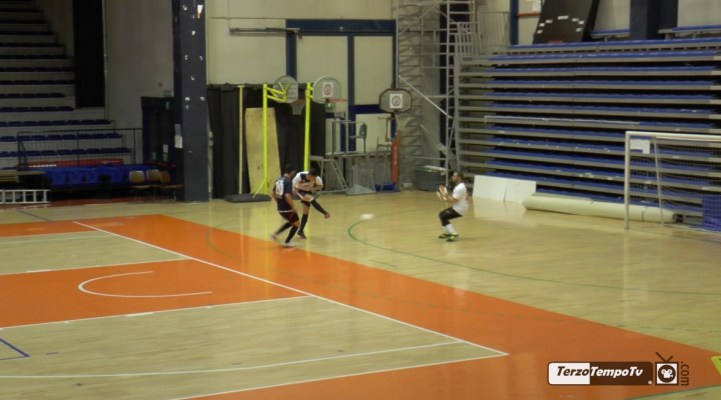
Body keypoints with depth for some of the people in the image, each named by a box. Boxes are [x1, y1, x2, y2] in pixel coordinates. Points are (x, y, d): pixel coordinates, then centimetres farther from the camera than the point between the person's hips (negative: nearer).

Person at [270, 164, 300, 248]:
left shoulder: (278, 180, 8)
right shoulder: (288, 181, -18)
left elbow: (273, 194, 16)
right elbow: (287, 196, -28)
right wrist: (293, 206, -19)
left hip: (280, 208, 8)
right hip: (287, 208, -8)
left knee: (290, 222, 28)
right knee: (297, 224, 9)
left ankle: (275, 234, 18)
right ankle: (286, 242, 7)